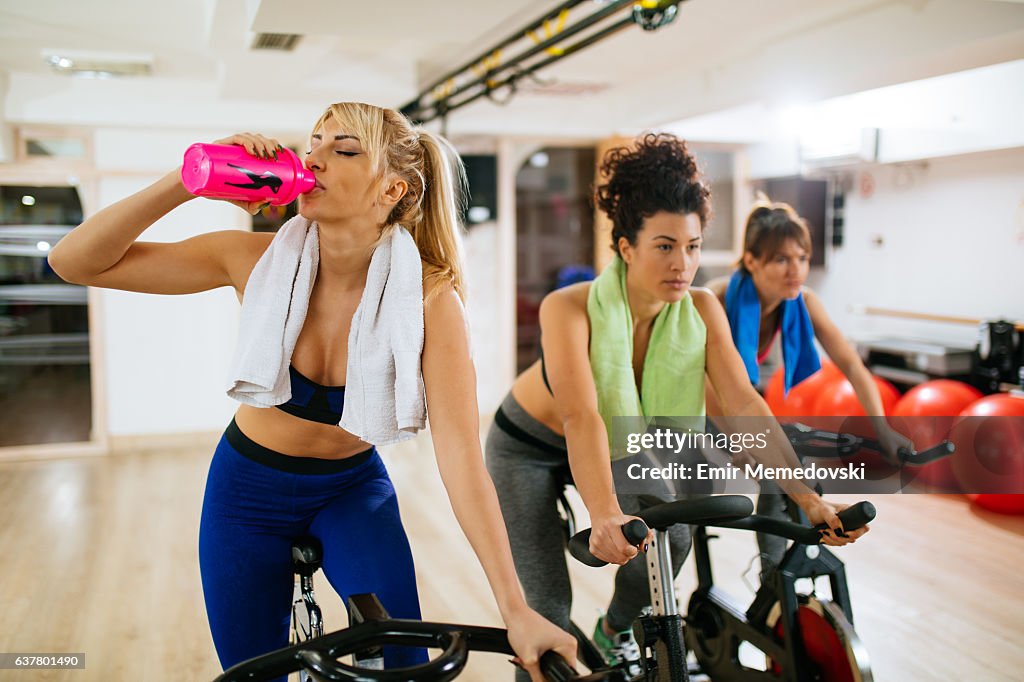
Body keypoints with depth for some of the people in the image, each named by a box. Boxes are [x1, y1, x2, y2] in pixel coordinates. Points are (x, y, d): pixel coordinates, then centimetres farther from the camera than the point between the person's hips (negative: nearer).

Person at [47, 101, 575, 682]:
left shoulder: (428, 297, -25)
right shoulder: (258, 260, -19)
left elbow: (461, 456, -27)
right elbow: (75, 261, -17)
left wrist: (517, 611, -31)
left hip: (353, 491, -1)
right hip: (247, 489, 2)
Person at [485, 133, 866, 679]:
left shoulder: (701, 311, -20)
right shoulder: (570, 307, -32)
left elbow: (744, 403, -25)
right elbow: (581, 416, -44)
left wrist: (808, 498, -34)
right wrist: (605, 515, -58)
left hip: (618, 446, 4)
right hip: (529, 447, -4)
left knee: (672, 537, -17)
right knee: (548, 603, -12)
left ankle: (615, 631, 14)